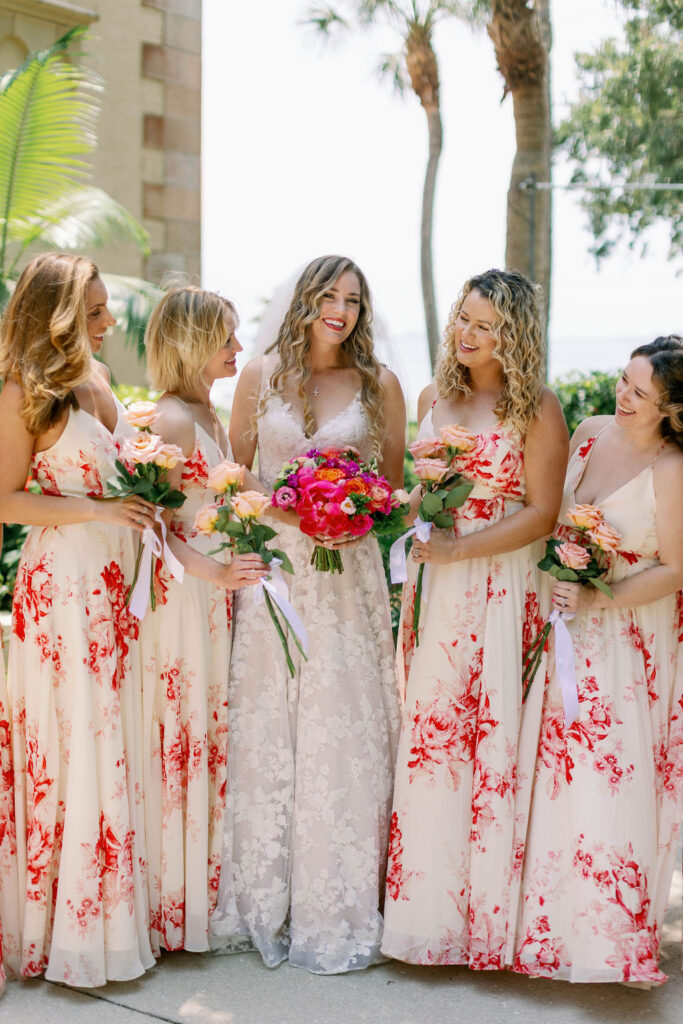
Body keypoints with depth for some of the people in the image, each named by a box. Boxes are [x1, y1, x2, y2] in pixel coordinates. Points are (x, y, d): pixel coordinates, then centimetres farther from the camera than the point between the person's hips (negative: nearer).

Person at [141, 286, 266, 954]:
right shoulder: (171, 419, -15)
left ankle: (203, 884, 25)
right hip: (182, 591, -9)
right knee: (181, 731, -1)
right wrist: (214, 572, -27)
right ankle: (174, 896, 12)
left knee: (207, 730, 14)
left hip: (215, 588, 9)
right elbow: (155, 523, -19)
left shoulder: (208, 414, 13)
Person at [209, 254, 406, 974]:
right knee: (266, 727, 5)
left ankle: (335, 907, 15)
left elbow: (392, 486, 9)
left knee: (343, 730, 1)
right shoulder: (262, 375, 5)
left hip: (347, 574, 0)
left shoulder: (379, 386, 5)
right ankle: (263, 902, 19)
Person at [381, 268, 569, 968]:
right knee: (426, 736, 6)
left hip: (499, 588, -4)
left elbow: (543, 513, -9)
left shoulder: (537, 407, -4)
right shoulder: (434, 397, 12)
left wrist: (458, 548, -15)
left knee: (492, 739, 0)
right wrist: (413, 542, 8)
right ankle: (424, 905, 20)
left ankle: (486, 914, 15)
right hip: (431, 587, 5)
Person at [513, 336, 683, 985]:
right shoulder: (590, 431, 2)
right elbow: (549, 512, 15)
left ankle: (610, 931, 16)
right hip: (565, 628, 6)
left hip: (626, 638, -6)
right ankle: (551, 917, 26)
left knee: (610, 775, -2)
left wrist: (598, 598, -20)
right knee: (555, 770, 10)